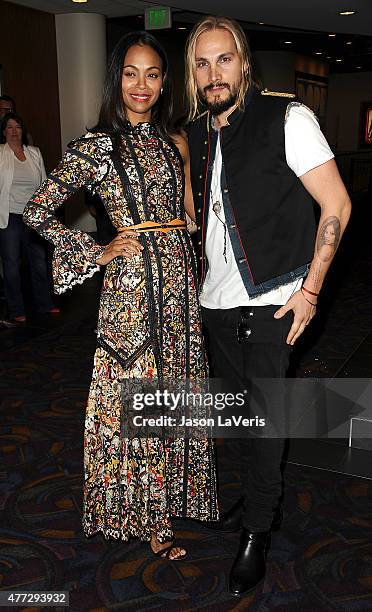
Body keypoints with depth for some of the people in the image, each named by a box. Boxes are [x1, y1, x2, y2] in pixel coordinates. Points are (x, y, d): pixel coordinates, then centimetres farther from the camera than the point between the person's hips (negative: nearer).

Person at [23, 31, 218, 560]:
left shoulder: (174, 142, 11)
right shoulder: (96, 146, -5)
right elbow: (37, 212, -4)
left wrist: (195, 268, 7)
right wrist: (98, 252, -7)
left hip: (179, 275, 5)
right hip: (130, 279, -5)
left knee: (173, 384, 14)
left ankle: (168, 498, 35)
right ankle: (150, 518, 23)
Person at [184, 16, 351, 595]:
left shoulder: (287, 119, -11)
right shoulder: (196, 132, 7)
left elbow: (336, 204, -11)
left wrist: (310, 289, -14)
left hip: (269, 301, -6)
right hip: (216, 300, 6)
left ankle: (257, 531, 21)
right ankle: (262, 498, 38)